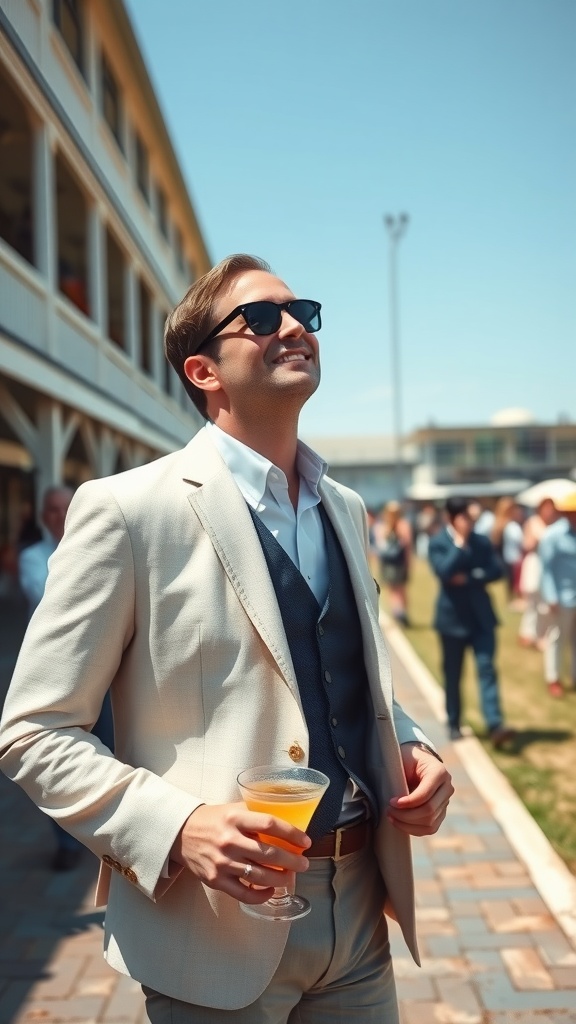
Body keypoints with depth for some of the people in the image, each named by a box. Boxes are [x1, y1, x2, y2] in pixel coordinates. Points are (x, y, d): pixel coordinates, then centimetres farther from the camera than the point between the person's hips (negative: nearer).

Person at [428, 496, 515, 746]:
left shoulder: (481, 541, 6)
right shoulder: (437, 543, -4)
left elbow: (496, 570, -1)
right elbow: (444, 571, -20)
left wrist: (469, 578, -13)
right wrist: (460, 543, -19)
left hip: (481, 616, 2)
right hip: (453, 617, -2)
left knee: (487, 668, -8)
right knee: (452, 675, 8)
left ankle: (495, 726, -15)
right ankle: (454, 724, 22)